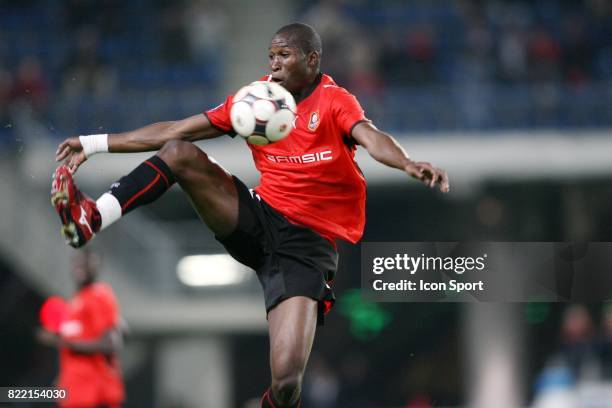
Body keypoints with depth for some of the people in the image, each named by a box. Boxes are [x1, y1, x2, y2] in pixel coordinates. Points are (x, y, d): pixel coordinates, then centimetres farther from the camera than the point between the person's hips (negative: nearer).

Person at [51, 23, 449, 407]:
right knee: (179, 153, -16)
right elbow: (177, 131, 11)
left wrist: (408, 164, -49)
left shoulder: (334, 101, -5)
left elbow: (370, 137, -26)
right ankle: (92, 219, -24)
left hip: (308, 243, -5)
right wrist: (95, 143, 9)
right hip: (258, 218, 5)